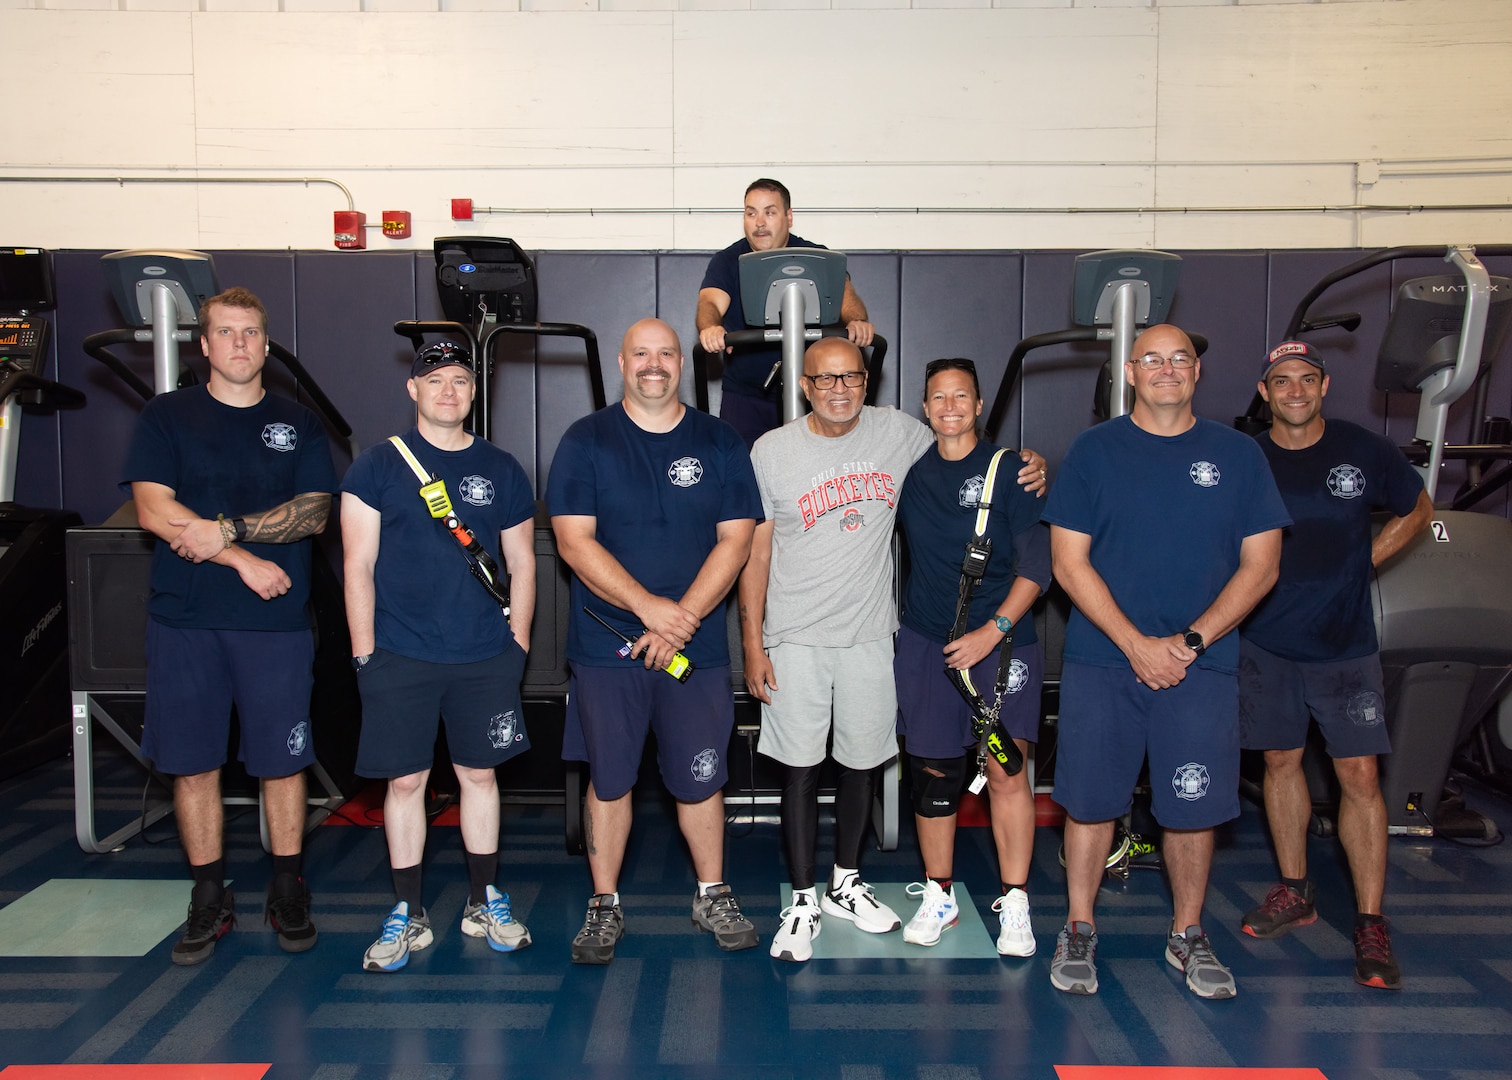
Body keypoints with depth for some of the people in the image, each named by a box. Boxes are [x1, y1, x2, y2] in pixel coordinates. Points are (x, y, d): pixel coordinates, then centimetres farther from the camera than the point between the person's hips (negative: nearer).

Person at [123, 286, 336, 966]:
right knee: (192, 761, 6)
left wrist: (225, 529, -14)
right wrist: (245, 559, -12)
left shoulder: (297, 424, 10)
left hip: (276, 620, 0)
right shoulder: (166, 416, 7)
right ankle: (209, 899, 21)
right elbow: (153, 510, -5)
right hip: (184, 620, 0)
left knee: (282, 760, 4)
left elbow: (315, 512, -2)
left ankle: (288, 892, 20)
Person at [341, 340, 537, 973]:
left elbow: (521, 564, 11)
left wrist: (517, 646, 5)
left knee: (480, 774, 9)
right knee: (405, 780, 4)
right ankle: (408, 915, 18)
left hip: (486, 659, 2)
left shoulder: (500, 470, 8)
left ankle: (484, 903, 24)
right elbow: (358, 566, -1)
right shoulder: (378, 466, 1)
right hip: (400, 658, -2)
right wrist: (364, 654, -5)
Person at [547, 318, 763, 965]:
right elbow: (574, 541, -8)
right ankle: (605, 907, 24)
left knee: (700, 779, 9)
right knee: (608, 779, 8)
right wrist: (648, 607, -17)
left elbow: (735, 540, -1)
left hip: (697, 649, 1)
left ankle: (712, 897, 28)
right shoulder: (586, 441, 1)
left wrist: (682, 620, -12)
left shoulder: (720, 443, 5)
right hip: (605, 646, -1)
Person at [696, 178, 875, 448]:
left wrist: (857, 321, -39)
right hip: (744, 396, 0)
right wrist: (710, 327, -42)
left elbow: (844, 294, -15)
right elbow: (711, 302, -16)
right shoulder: (727, 262, 1)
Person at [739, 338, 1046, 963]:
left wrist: (1028, 468, -3)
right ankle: (803, 901, 19)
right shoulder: (772, 451, -4)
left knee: (862, 762, 13)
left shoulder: (899, 433, 1)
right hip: (797, 638, -2)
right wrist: (753, 642, -5)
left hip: (871, 635, 2)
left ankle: (846, 883, 34)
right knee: (801, 768, 3)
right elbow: (756, 550, -1)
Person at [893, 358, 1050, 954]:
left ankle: (1014, 905, 7)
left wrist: (993, 630, -14)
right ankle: (938, 897, 21)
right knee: (932, 770, 6)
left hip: (1001, 638, -2)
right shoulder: (909, 469, 7)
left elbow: (1036, 563, -5)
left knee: (1006, 766, -6)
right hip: (925, 640, 3)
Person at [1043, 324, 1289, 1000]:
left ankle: (1188, 937, 27)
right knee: (1089, 799, 5)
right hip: (1100, 660, -1)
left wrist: (1191, 641, -8)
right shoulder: (1093, 450, 2)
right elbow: (1069, 563, -3)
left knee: (1193, 807, 6)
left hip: (1202, 665, 1)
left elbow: (1260, 565, 3)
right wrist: (1136, 644, -11)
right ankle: (1079, 930, 22)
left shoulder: (1237, 454, 6)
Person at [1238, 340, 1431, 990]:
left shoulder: (1365, 452, -2)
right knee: (1281, 761, 11)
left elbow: (1417, 510, 15)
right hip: (1266, 643, 1)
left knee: (1359, 776, -4)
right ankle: (1294, 894, 27)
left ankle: (1370, 924, 5)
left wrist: (1364, 559, 4)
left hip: (1345, 645, -1)